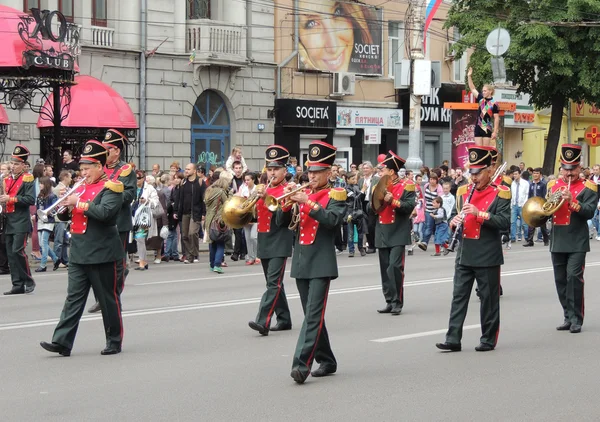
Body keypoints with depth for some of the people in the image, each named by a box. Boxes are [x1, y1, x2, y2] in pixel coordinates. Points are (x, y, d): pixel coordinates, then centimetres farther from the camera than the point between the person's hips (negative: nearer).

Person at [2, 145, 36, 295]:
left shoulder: (28, 179, -5)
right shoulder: (7, 180, 16)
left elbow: (31, 199, -15)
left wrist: (11, 198, -19)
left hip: (21, 222, -7)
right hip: (9, 222, 7)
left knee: (18, 251, -14)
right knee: (10, 254, 5)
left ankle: (29, 281, -1)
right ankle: (18, 285, 8)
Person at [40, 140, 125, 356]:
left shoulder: (111, 187, -7)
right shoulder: (81, 187, 15)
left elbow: (105, 212, -25)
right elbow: (64, 215, 18)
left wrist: (78, 203, -18)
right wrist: (65, 205, -4)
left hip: (103, 255, -6)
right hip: (78, 254, 6)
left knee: (108, 300, 4)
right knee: (73, 298, 2)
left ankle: (114, 342, 15)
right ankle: (62, 342, -3)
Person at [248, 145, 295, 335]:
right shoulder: (263, 190, 15)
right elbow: (255, 215, 19)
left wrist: (267, 198, -26)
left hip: (280, 243, -8)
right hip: (264, 243, 8)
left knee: (274, 283, -14)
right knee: (273, 283, 13)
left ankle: (263, 321, -23)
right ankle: (284, 320, 23)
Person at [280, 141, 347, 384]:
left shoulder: (335, 195, -2)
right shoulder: (303, 193, 13)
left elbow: (332, 220, -20)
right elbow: (282, 221, 9)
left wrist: (307, 202, -23)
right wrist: (288, 202, -10)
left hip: (321, 264, -6)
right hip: (301, 263, 6)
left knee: (314, 315, -12)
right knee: (312, 315, 12)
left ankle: (301, 364, -20)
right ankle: (326, 361, 22)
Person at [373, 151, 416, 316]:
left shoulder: (406, 186, -4)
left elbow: (410, 206, -13)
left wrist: (392, 201, -23)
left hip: (398, 233, -6)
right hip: (382, 233, 6)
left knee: (395, 267, -13)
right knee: (385, 269, 7)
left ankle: (397, 302, -6)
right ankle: (389, 302, 13)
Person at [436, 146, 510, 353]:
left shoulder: (500, 194, -6)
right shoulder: (464, 191, 10)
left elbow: (504, 223, -16)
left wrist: (479, 213, -25)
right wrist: (455, 222, -5)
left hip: (488, 257, -5)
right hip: (464, 255, 5)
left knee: (489, 299, 4)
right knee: (459, 296, 2)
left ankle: (488, 340, 14)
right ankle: (453, 339, 1)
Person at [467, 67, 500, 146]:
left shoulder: (494, 103, -7)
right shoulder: (481, 99, 8)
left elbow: (496, 118, -8)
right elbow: (472, 89, 13)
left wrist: (495, 132, -14)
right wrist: (469, 76, 5)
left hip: (487, 129, -5)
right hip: (478, 128, 5)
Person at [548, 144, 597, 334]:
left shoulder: (587, 187, -2)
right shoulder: (553, 185, 11)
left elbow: (589, 212, -13)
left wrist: (572, 201, -26)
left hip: (577, 242, -5)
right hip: (557, 241, 5)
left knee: (574, 277, -12)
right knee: (560, 280, 8)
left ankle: (576, 319, -7)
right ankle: (568, 317, 17)